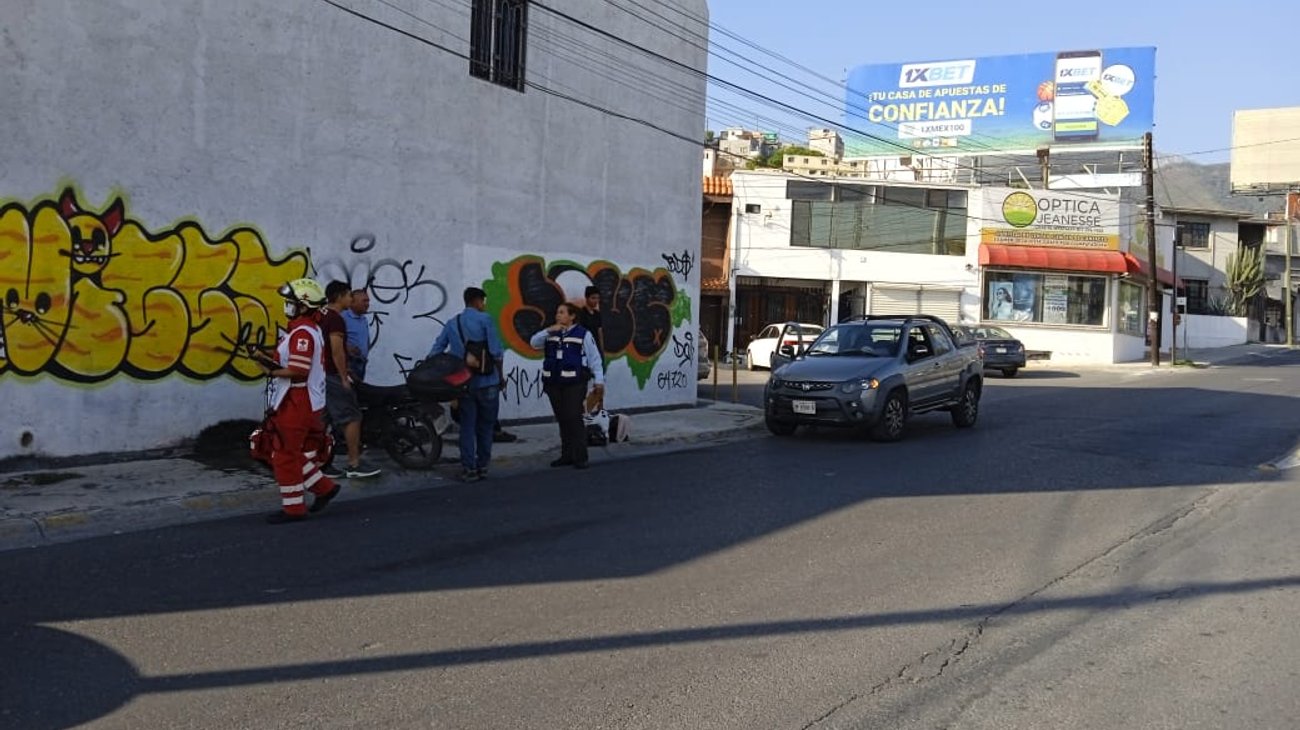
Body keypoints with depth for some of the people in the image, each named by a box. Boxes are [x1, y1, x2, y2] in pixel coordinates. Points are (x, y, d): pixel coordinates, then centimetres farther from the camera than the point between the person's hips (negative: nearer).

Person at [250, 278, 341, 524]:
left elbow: (298, 372, -25)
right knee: (297, 452, 18)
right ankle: (323, 487, 23)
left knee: (285, 455, -1)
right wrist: (266, 357, 7)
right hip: (305, 402, 10)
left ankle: (293, 508, 7)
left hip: (297, 404, -10)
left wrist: (271, 371, -14)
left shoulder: (302, 333, -19)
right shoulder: (309, 329, 15)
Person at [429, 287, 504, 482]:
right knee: (485, 425, 8)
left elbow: (435, 352, 6)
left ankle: (468, 468, 3)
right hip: (487, 381, -4)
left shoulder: (452, 323, 9)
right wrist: (500, 375, 2)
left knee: (467, 425, 6)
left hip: (463, 383, 4)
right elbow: (496, 351, -10)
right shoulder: (485, 319, -6)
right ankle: (482, 466, 12)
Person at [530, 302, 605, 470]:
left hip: (574, 383, -5)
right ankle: (567, 455, 18)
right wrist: (548, 331, -14)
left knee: (574, 418, -9)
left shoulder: (583, 334, 0)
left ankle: (580, 457, -5)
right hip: (553, 383, 5)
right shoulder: (551, 333, 13)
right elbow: (534, 343, 0)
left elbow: (594, 358, -1)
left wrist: (599, 380, -4)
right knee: (562, 420, 10)